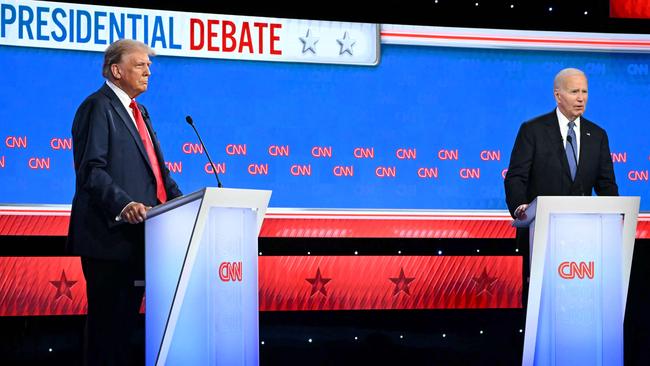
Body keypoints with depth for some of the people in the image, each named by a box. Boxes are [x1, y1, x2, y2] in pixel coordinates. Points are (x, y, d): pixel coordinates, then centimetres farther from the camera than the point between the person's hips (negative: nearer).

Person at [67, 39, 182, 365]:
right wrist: (123, 204, -31)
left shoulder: (138, 112, 22)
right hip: (110, 236, -9)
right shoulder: (98, 107, -7)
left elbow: (157, 169, 23)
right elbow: (91, 171, -18)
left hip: (137, 237, 9)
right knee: (107, 320, -6)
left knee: (126, 320, 11)